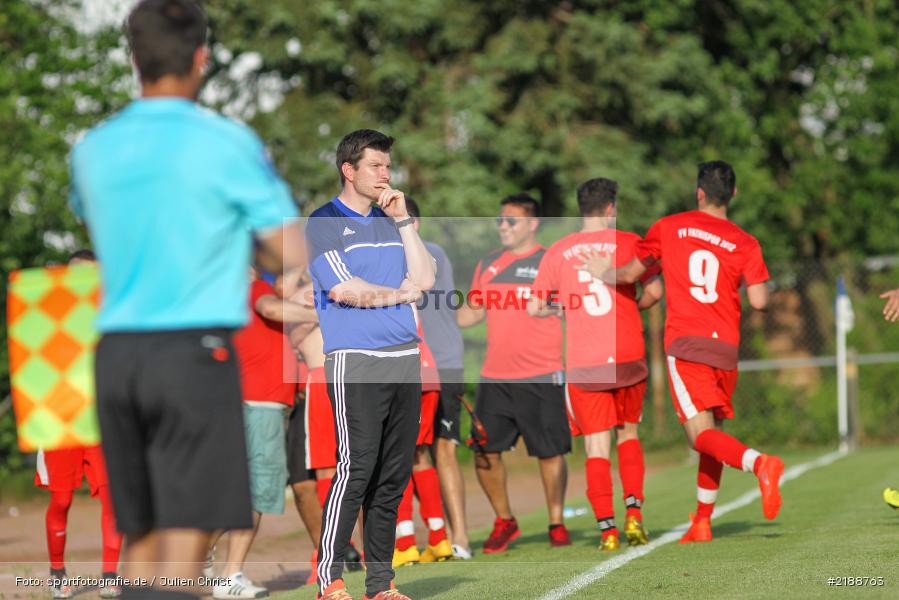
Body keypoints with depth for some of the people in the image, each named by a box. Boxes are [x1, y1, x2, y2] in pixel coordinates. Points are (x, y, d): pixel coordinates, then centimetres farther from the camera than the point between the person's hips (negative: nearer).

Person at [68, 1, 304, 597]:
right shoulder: (227, 143, -6)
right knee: (185, 541, -7)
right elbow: (290, 256, -5)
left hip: (116, 353, 5)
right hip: (195, 352, -5)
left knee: (142, 541, 12)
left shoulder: (94, 148, 8)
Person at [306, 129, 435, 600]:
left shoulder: (391, 220, 20)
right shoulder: (324, 223, -1)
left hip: (405, 358, 7)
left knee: (394, 473, 5)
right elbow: (342, 289, -13)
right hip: (355, 361, -7)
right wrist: (399, 293, 0)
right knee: (356, 467, -13)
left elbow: (425, 279, 9)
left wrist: (403, 220, 4)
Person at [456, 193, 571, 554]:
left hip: (541, 377, -5)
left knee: (550, 453, -2)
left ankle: (556, 523, 13)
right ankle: (504, 521, 17)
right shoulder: (488, 265, 14)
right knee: (485, 452, 1)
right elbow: (472, 313, 21)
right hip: (494, 377, 5)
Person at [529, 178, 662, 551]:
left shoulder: (558, 252, 4)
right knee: (628, 435, 18)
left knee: (597, 449, 2)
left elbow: (534, 307, 5)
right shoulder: (628, 242, 1)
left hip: (583, 366, 0)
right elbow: (654, 291, -3)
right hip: (628, 358, 0)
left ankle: (607, 529, -7)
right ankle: (633, 513, 4)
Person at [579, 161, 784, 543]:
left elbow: (631, 273, 14)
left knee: (702, 435, -11)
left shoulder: (669, 227, 4)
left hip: (684, 343, -3)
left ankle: (760, 464, -39)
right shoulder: (745, 243, 4)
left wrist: (603, 273, 35)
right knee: (712, 431, 15)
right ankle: (702, 522, 18)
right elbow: (759, 301, -5)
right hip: (726, 346, 3)